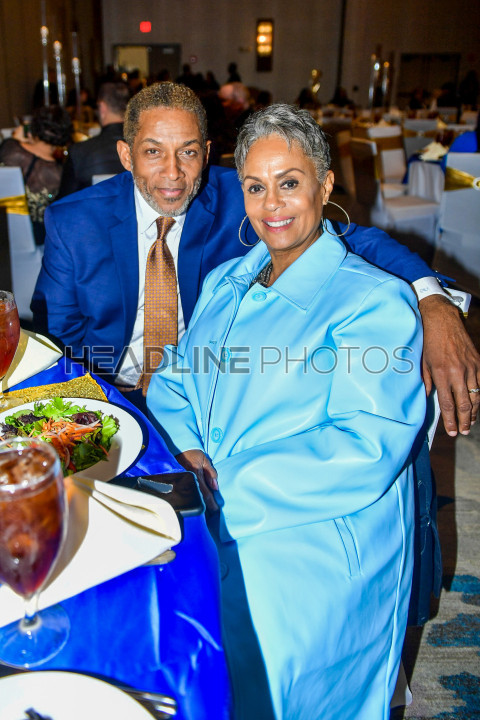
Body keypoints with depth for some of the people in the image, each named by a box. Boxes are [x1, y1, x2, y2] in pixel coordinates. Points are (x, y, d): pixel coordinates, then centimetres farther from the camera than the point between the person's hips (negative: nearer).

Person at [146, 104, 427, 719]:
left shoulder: (375, 301, -10)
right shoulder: (224, 282, 15)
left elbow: (364, 450, -20)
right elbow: (173, 379, 13)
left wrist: (224, 488, -21)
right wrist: (185, 450, -10)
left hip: (313, 568, -5)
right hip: (213, 540, 6)